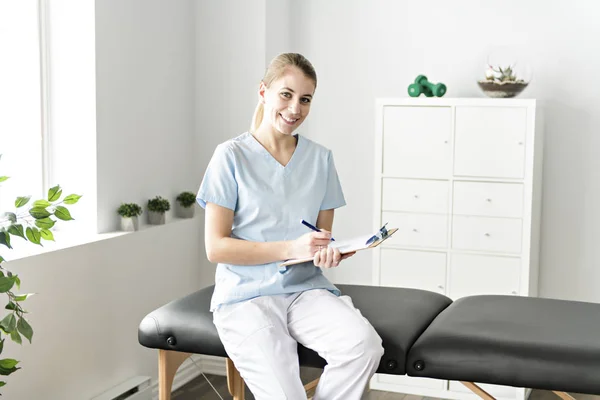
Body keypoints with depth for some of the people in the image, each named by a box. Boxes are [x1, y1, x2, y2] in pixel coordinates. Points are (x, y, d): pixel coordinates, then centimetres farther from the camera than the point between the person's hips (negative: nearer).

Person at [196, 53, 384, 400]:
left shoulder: (320, 158, 10)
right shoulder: (232, 156, -3)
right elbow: (216, 247, -6)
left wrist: (330, 252, -11)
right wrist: (290, 249, -15)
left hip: (306, 289, 4)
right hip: (246, 294, -4)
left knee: (365, 345, -26)